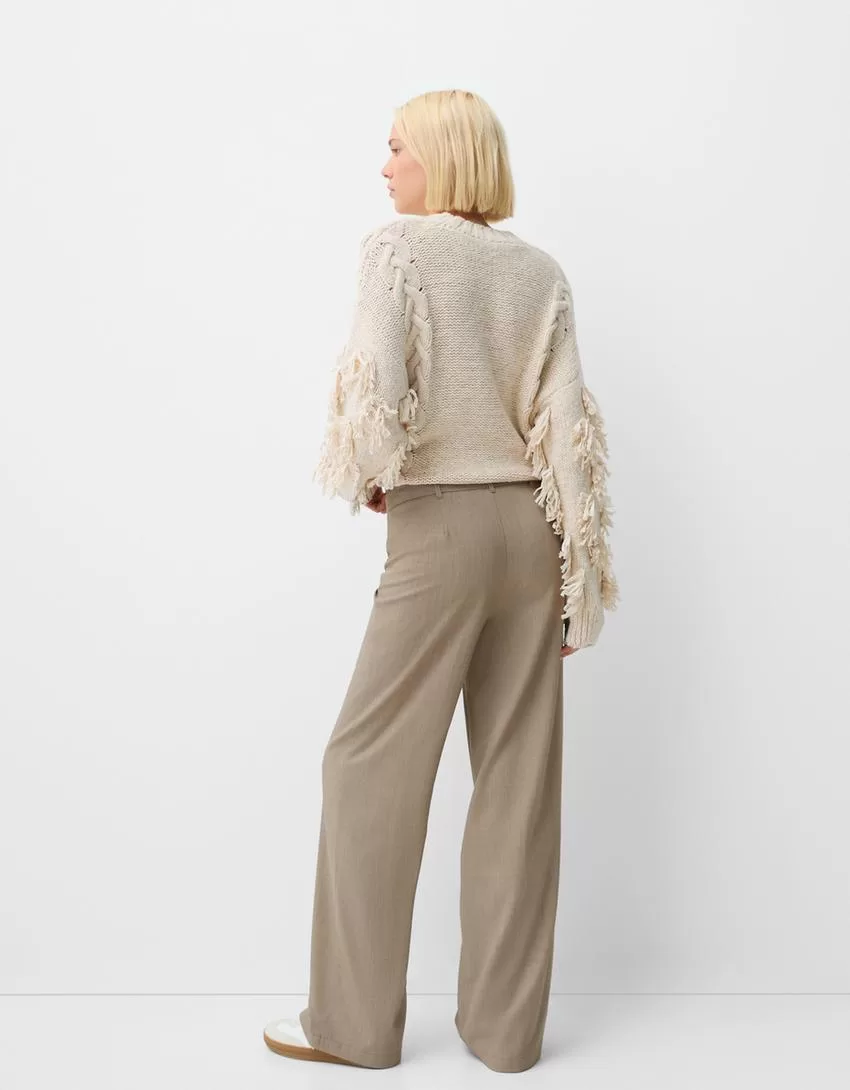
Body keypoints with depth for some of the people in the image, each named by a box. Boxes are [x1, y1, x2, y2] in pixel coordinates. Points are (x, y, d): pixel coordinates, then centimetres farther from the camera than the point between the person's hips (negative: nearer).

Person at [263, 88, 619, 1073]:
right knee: (519, 776, 9)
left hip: (440, 530, -5)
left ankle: (354, 1020, 16)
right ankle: (505, 1024, 19)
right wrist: (582, 571, 6)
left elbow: (374, 387, -19)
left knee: (371, 764, 7)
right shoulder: (541, 271, 8)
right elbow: (566, 424, 3)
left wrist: (368, 480, 1)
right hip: (532, 527, 6)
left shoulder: (397, 247, -5)